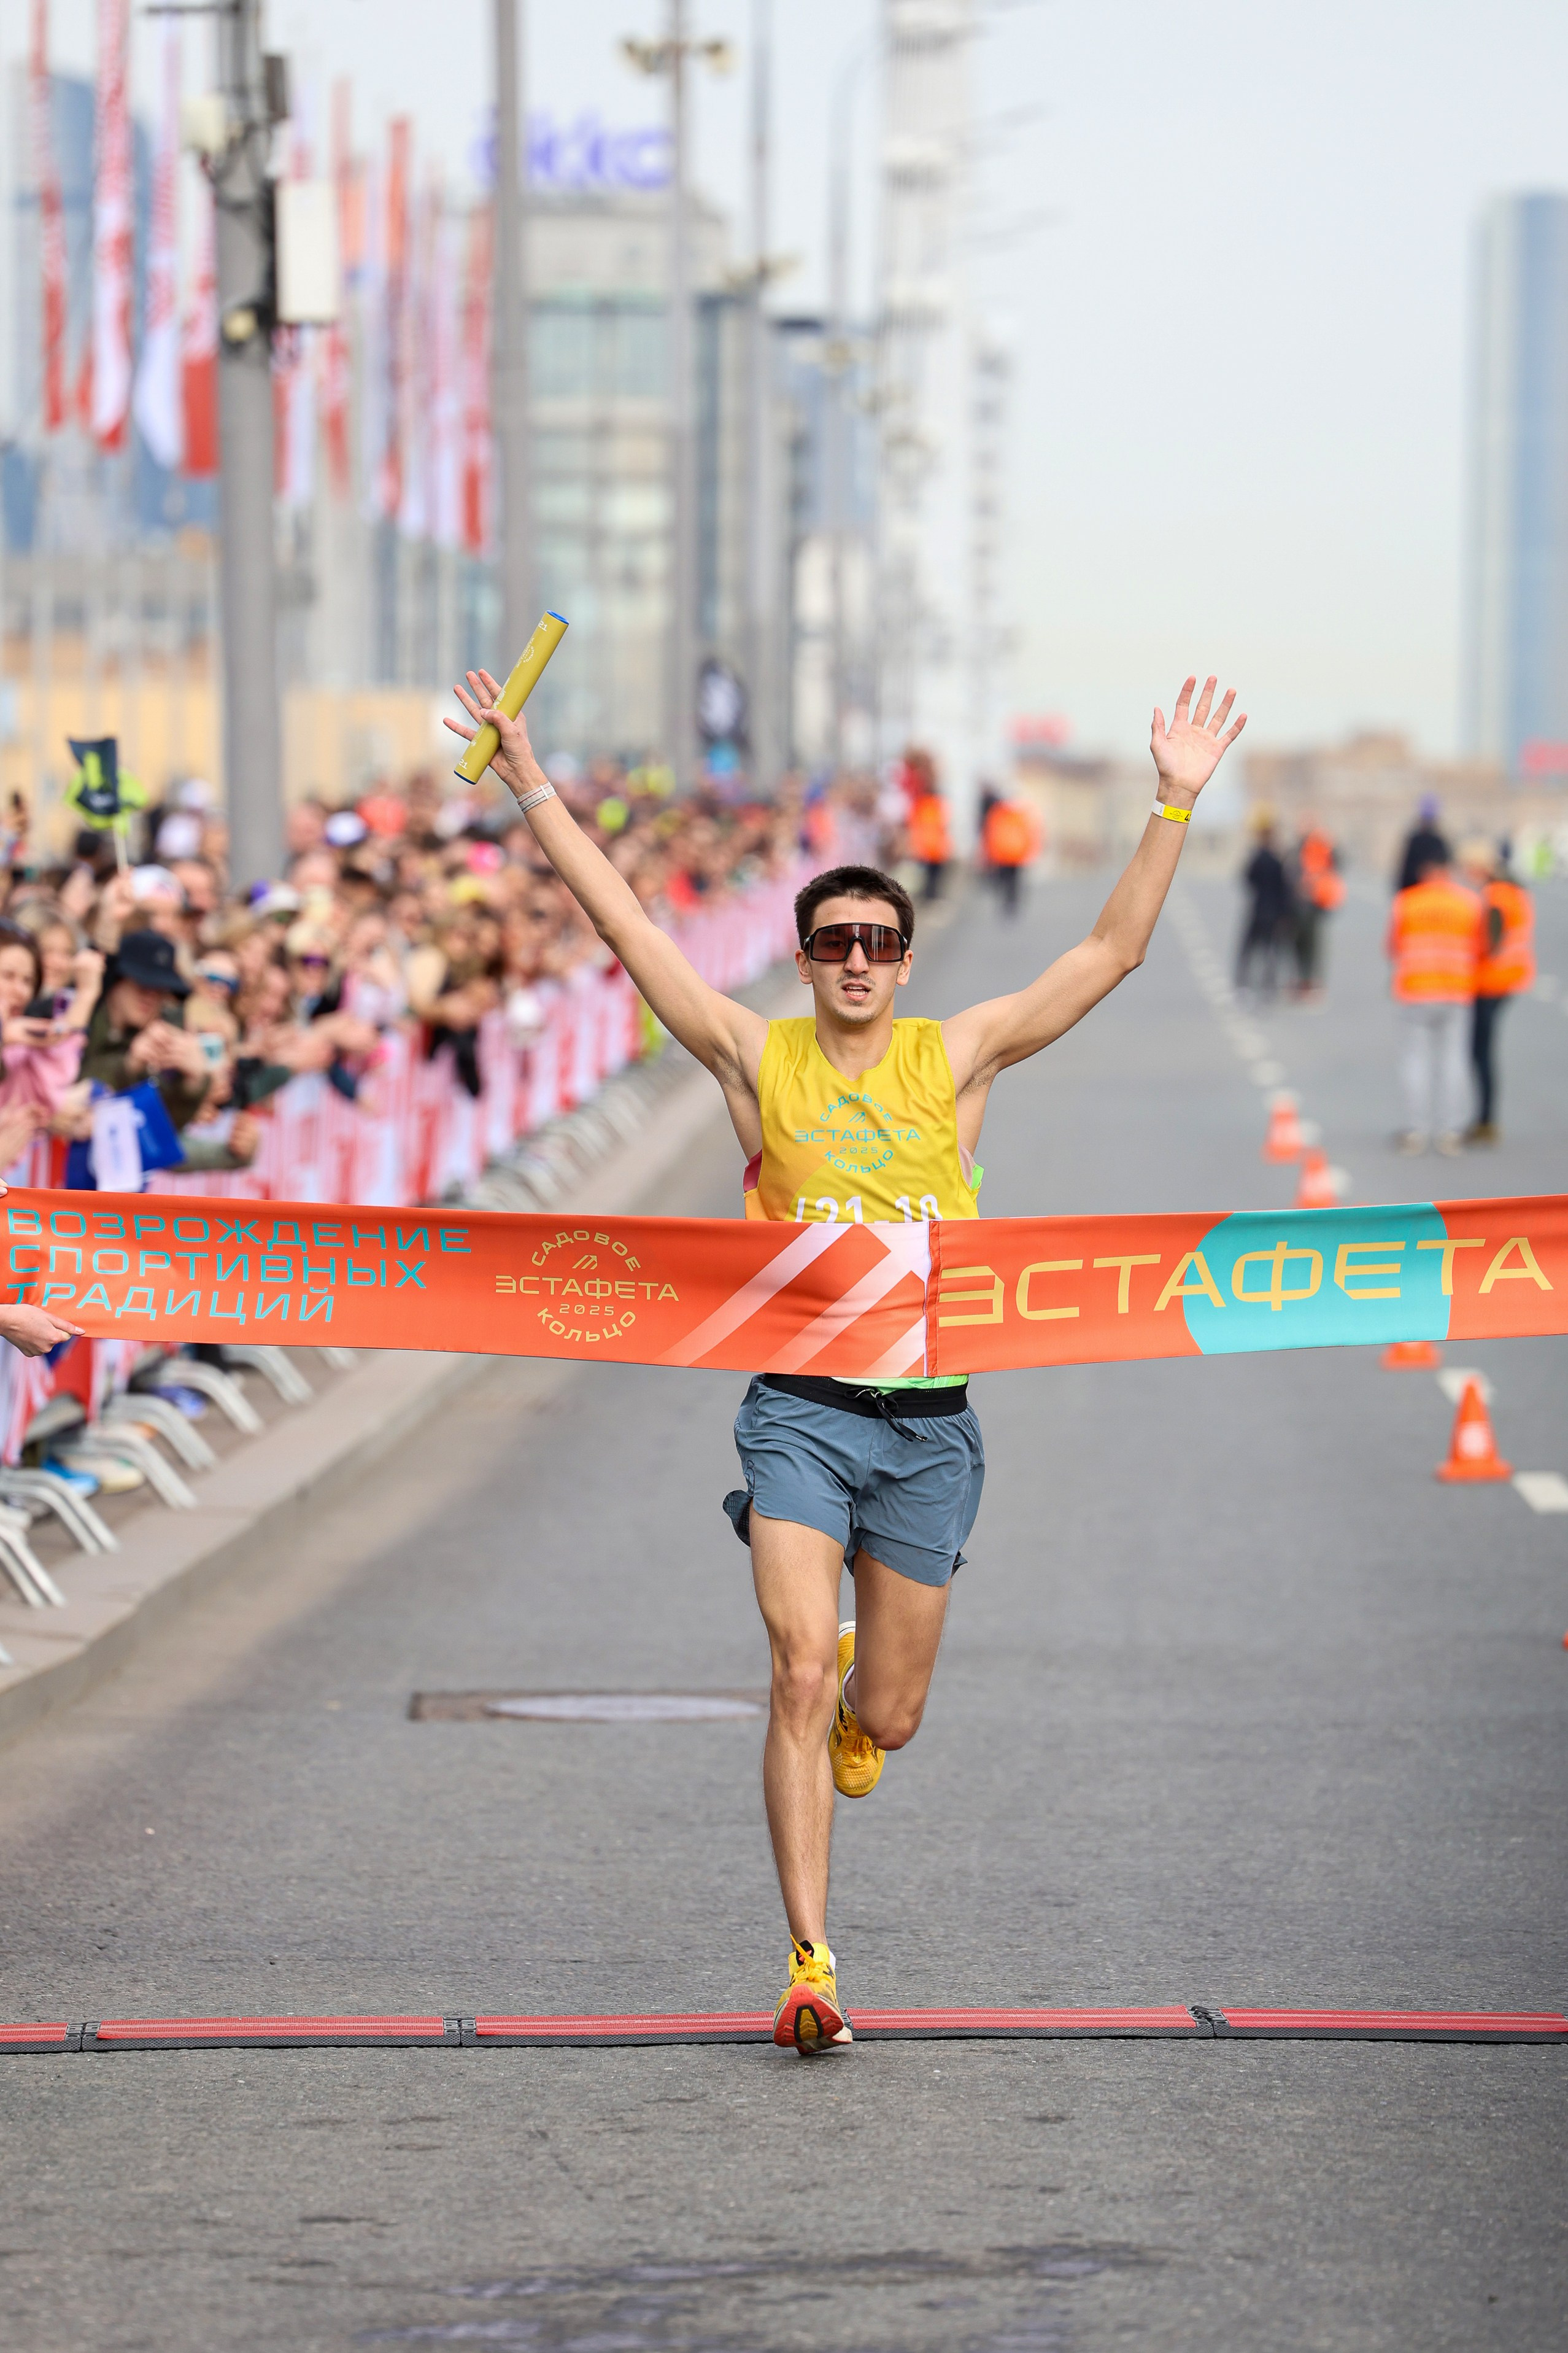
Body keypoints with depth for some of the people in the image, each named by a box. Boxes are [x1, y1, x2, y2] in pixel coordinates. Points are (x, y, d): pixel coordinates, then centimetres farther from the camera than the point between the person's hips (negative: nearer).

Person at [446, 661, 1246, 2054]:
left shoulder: (954, 1061, 3)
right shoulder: (759, 1060, 1)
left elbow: (1113, 954, 1)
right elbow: (621, 921, 0)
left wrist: (1177, 803, -6)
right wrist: (529, 780, -4)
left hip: (931, 1418, 1)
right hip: (801, 1406, -1)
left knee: (886, 1716, 9)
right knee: (800, 1673, -16)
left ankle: (849, 1706, 49)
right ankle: (812, 1965, -13)